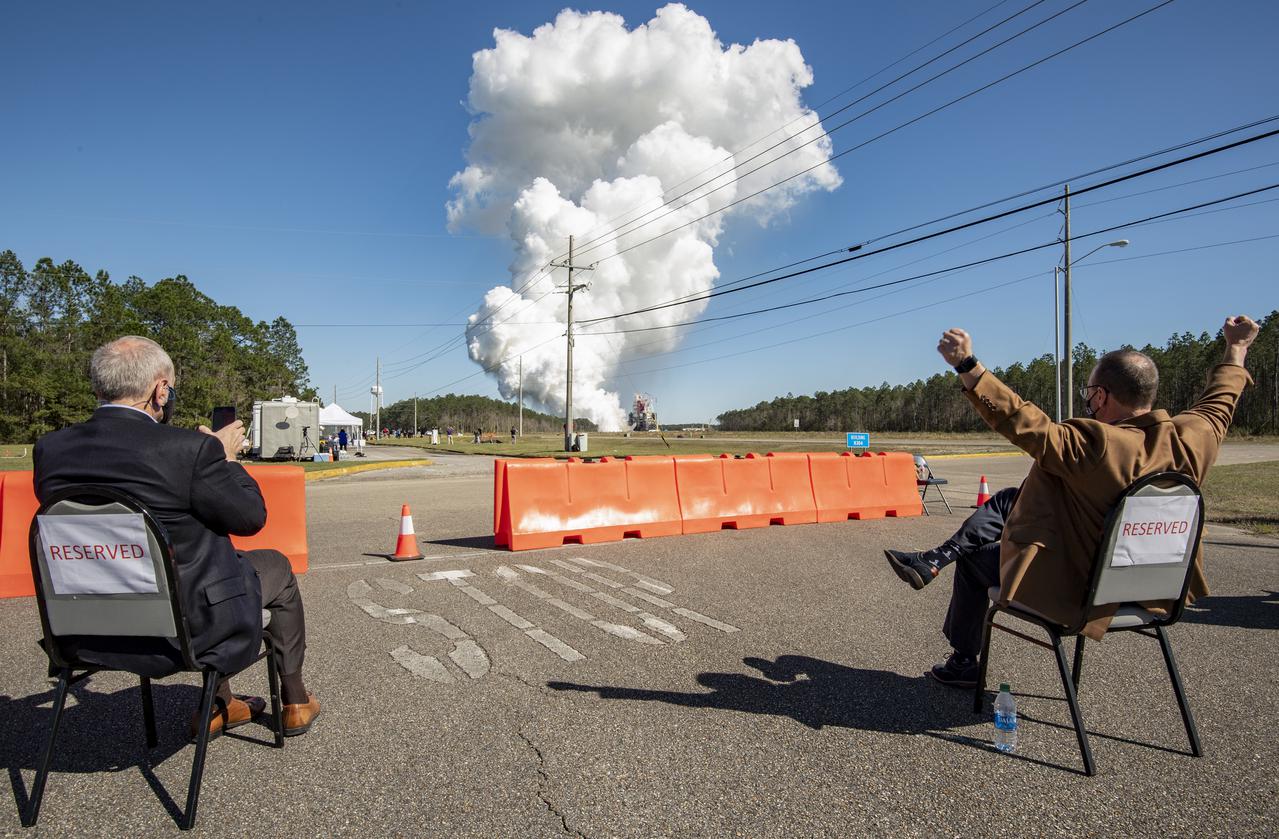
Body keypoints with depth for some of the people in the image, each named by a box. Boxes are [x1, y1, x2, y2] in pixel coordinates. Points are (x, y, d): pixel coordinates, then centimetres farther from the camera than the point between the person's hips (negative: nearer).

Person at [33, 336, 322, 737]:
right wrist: (227, 458, 2)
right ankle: (294, 702, 35)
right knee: (277, 568, 21)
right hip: (185, 628, -6)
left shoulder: (50, 448, -5)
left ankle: (220, 704, 41)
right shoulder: (190, 448, -24)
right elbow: (250, 518, -12)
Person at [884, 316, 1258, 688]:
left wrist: (967, 365, -43)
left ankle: (963, 663, 32)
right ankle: (933, 561, 18)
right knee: (1008, 498, 15)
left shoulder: (1095, 446, -35)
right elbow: (1218, 405, 11)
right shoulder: (1189, 438, -11)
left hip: (1078, 591, -8)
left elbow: (1022, 422, -39)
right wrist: (1237, 347, 28)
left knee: (974, 560, 17)